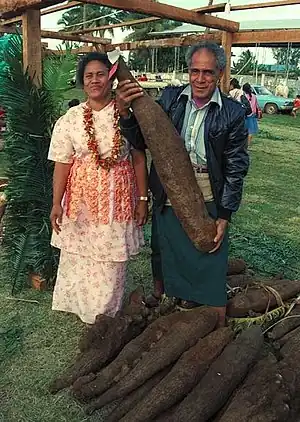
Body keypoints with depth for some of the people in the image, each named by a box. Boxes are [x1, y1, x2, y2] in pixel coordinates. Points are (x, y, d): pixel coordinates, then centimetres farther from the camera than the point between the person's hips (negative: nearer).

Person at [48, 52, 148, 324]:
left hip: (118, 197, 0)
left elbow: (139, 159, 0)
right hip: (82, 198, 1)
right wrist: (56, 204, -5)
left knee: (112, 260, 10)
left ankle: (107, 316, 32)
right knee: (81, 257, 10)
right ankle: (83, 311, 34)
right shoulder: (70, 119, -2)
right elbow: (62, 164, -1)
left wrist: (143, 198, -1)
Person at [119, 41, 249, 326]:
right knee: (169, 255, 15)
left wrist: (224, 216, -5)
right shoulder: (170, 98, 0)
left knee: (210, 267, 6)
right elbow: (141, 142, 3)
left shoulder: (232, 113, -5)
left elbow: (236, 167, -3)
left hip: (208, 199, -2)